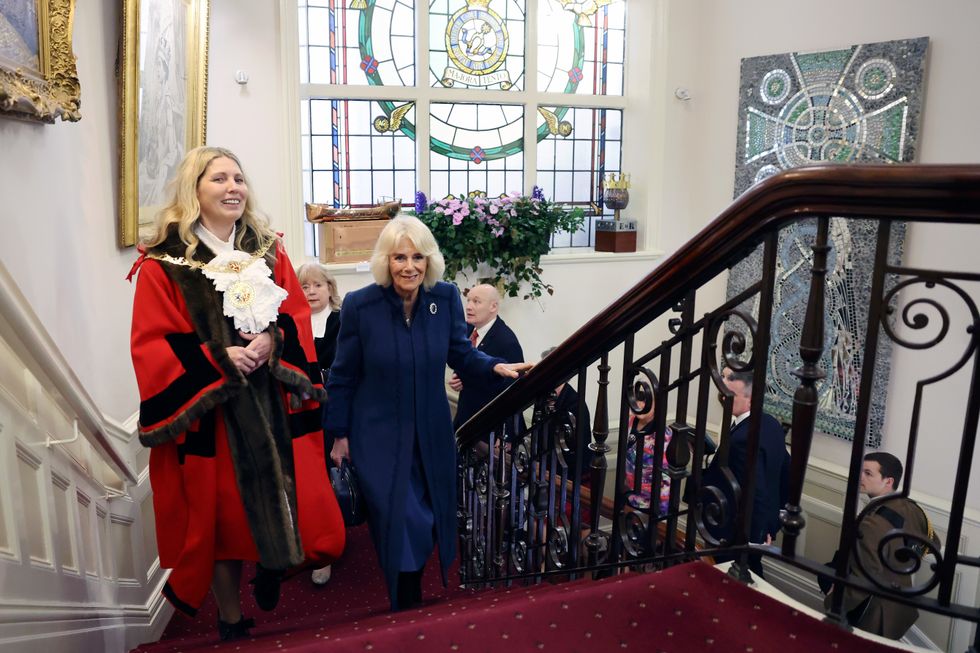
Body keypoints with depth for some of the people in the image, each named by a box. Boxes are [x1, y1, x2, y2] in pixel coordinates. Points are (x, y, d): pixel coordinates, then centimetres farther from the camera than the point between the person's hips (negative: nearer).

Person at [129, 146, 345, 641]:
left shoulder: (268, 250, 10)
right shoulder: (162, 263, -3)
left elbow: (299, 315, 7)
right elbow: (151, 344, -7)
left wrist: (273, 340, -13)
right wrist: (217, 358, -18)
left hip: (274, 405, 3)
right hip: (208, 409, -3)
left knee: (289, 503, 2)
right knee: (223, 513, 9)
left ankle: (274, 562, 34)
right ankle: (230, 618, 29)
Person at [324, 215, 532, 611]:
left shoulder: (446, 298, -8)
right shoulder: (359, 305, -15)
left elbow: (461, 355, 2)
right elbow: (342, 377, -5)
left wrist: (496, 366, -18)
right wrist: (339, 435, -1)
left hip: (431, 433, 4)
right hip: (379, 436, -3)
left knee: (434, 521, 15)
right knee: (399, 525, -1)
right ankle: (405, 607, 25)